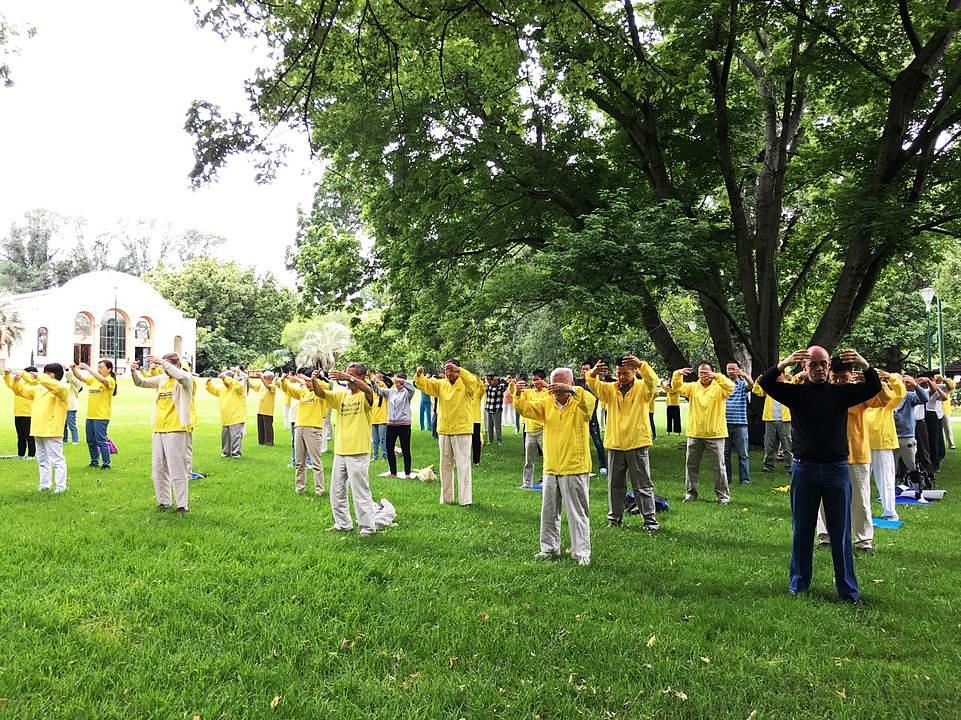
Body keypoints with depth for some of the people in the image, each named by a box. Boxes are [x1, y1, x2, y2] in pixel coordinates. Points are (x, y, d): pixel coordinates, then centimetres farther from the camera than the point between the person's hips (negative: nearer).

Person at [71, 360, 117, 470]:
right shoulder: (93, 379, 14)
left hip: (102, 416, -8)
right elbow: (81, 377, 10)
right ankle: (94, 461, 25)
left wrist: (87, 368, -28)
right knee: (91, 441, 13)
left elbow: (102, 379, -28)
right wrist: (74, 369, -9)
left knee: (101, 440, -8)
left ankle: (106, 464, -2)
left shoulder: (110, 380, -9)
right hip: (90, 415, 8)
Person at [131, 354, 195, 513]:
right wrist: (134, 373, -7)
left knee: (178, 469, -5)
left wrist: (162, 362, -28)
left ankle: (182, 505, 1)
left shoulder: (187, 379, -6)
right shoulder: (162, 379, 15)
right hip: (159, 430, 8)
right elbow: (141, 382, 14)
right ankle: (164, 502, 23)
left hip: (177, 430, -7)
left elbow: (181, 376, -28)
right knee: (158, 468, 12)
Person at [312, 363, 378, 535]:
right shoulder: (341, 395, 10)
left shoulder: (365, 396, -7)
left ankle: (368, 527, 10)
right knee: (336, 492, 15)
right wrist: (315, 380, -18)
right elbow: (320, 393, 2)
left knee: (360, 492, -1)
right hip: (340, 452, 7)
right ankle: (343, 524, 29)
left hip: (358, 453, -7)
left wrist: (348, 378, -40)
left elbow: (368, 390, -30)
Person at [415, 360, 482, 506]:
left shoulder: (465, 384, -8)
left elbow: (474, 381, -29)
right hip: (444, 430, 6)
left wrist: (458, 370, -37)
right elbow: (423, 384, 1)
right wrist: (419, 375, -20)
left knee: (463, 465, -3)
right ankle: (446, 498, 25)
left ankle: (465, 499, 2)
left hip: (462, 431, -5)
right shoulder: (440, 384, 6)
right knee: (445, 466, 14)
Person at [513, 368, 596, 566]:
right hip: (550, 468, 5)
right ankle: (549, 548, 28)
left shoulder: (579, 404, -6)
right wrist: (518, 394, -20)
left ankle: (582, 552, 8)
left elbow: (590, 401, -29)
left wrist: (570, 390, -45)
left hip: (575, 469, -5)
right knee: (549, 511, 15)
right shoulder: (547, 404, 8)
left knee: (578, 513, 1)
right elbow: (525, 408, 0)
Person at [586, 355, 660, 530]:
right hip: (614, 444, 3)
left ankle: (649, 519, 8)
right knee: (615, 485, 12)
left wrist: (641, 365, -43)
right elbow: (594, 386, -12)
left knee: (643, 485, 2)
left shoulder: (642, 388, -2)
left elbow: (652, 381, -24)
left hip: (637, 444, -3)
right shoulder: (610, 389, 5)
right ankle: (614, 517, 23)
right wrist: (593, 373, -36)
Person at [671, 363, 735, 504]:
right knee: (691, 465, 10)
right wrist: (678, 374, -27)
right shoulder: (693, 387, 6)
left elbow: (730, 387, -22)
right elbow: (676, 387, -7)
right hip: (694, 434, 3)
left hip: (715, 434, -3)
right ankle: (691, 492, 22)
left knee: (718, 466, 2)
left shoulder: (719, 387, -2)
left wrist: (716, 376, -35)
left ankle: (723, 495, 12)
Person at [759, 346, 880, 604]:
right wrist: (783, 364, -29)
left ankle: (848, 589, 14)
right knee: (801, 531, 10)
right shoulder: (796, 392, 2)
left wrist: (865, 365, -24)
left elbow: (874, 388, -4)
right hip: (804, 468, 0)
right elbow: (765, 383, -10)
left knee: (841, 533, 6)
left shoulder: (841, 392, 4)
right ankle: (798, 584, 21)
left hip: (837, 469, 0)